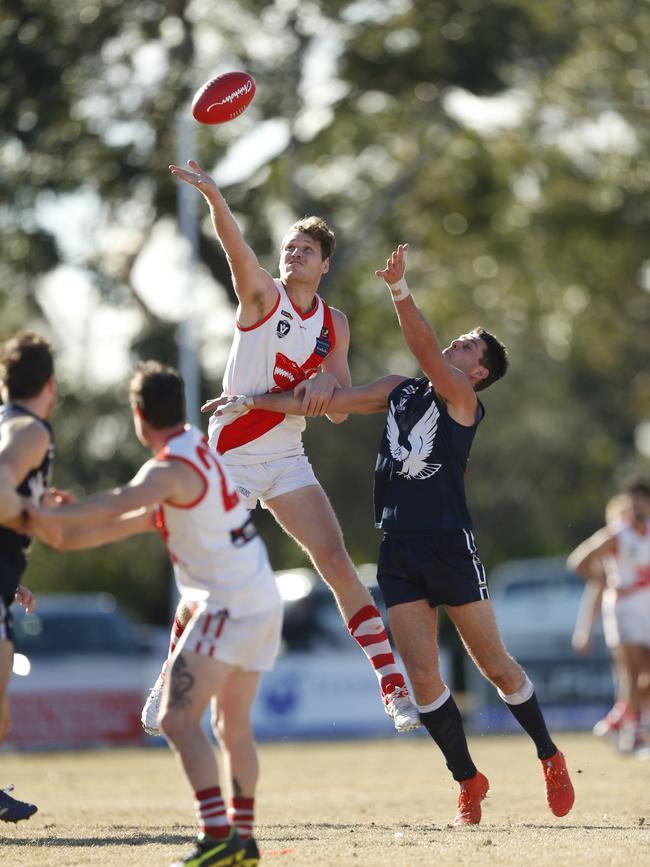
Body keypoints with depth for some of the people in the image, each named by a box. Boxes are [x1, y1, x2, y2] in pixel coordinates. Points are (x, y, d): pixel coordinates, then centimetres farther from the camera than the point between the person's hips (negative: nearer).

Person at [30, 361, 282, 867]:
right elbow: (144, 518, 19)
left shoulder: (171, 468, -15)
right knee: (233, 726, 18)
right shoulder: (197, 448, 14)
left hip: (229, 607, -10)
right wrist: (73, 532, 16)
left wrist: (46, 518, -27)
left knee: (178, 718, -14)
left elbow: (116, 507, -32)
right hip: (262, 603, 10)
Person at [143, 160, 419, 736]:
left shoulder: (334, 324, 9)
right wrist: (212, 196, -44)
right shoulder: (262, 293, -4)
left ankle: (394, 689, -8)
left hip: (287, 459, 3)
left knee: (339, 565, -9)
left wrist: (326, 386, -13)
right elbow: (235, 245, -25)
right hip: (231, 455, -3)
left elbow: (339, 411, 11)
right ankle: (169, 684, 19)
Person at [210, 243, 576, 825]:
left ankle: (550, 757, 20)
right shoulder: (399, 390, 14)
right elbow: (330, 401, 16)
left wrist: (401, 293, -34)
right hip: (398, 552, 5)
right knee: (423, 675, -2)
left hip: (450, 546, -5)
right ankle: (469, 782, 9)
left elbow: (426, 352, -20)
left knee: (495, 664, 1)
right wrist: (256, 402, 10)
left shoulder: (463, 397, -4)